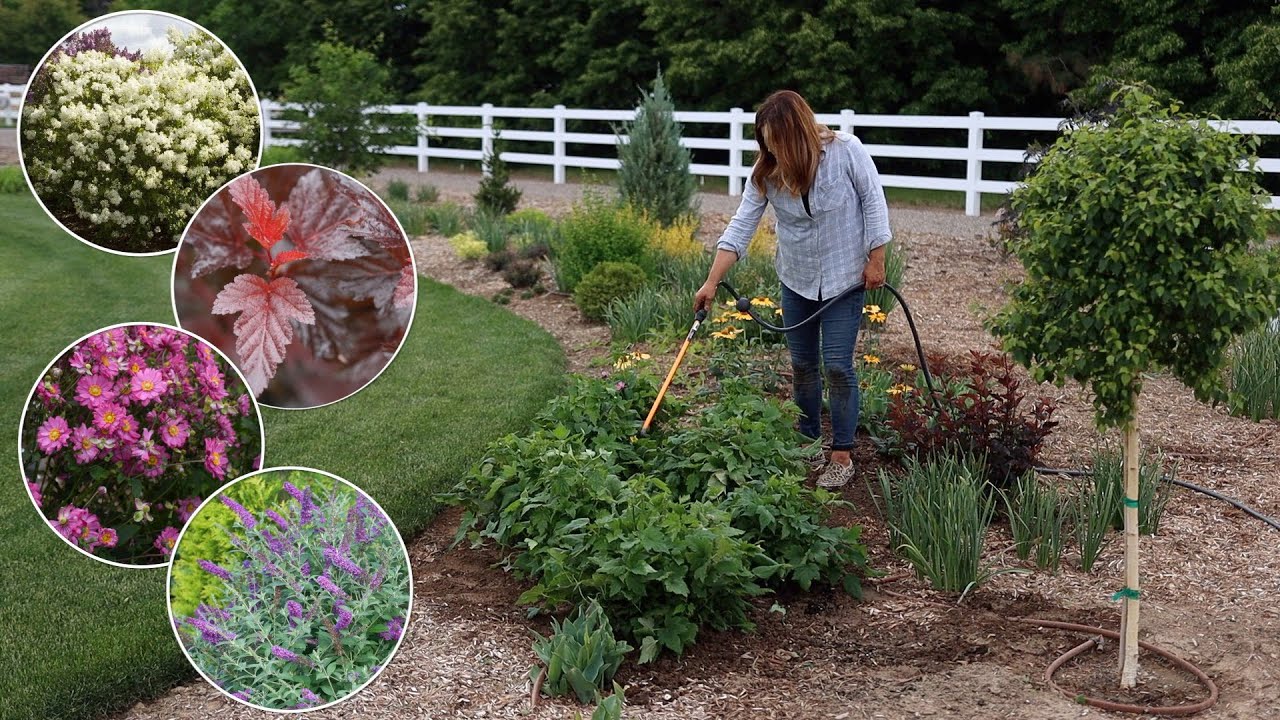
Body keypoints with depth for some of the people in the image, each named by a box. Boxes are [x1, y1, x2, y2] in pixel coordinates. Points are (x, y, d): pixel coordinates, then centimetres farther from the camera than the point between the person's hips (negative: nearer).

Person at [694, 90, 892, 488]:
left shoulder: (846, 151, -18)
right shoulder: (766, 171, -9)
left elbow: (872, 200, -9)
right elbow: (741, 226, -11)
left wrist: (875, 258, -10)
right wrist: (711, 283, -16)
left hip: (844, 278, -4)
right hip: (796, 280, 4)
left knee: (837, 366, -4)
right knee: (802, 364, 12)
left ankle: (842, 455, 7)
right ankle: (809, 442, 28)